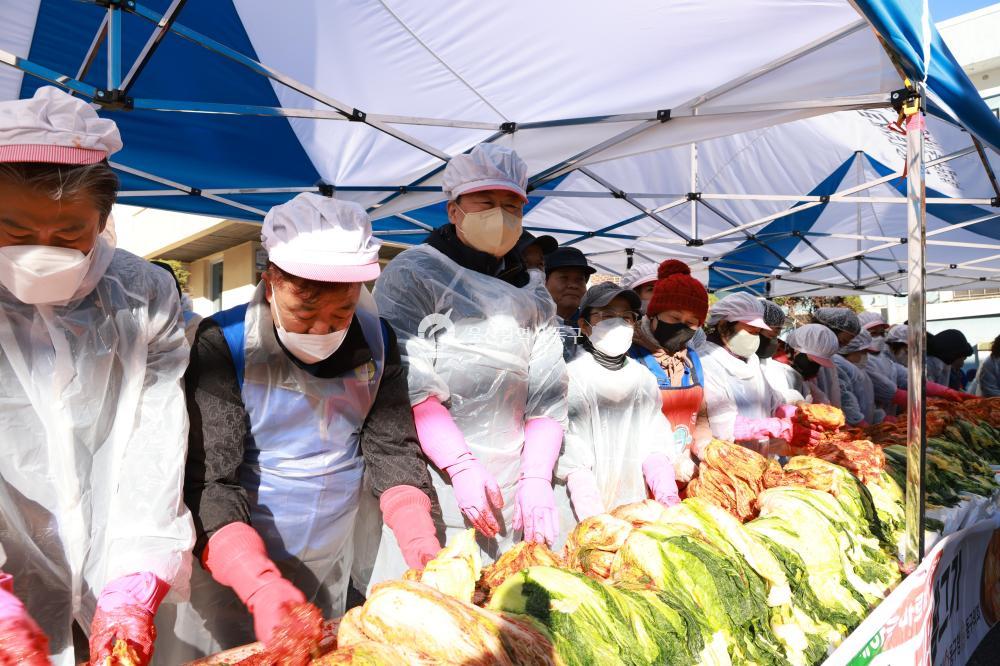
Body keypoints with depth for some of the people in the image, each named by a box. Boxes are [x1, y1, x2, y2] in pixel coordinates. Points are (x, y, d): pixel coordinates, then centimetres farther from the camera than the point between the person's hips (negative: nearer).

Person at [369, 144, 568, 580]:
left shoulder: (532, 300, 14)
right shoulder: (412, 275, -1)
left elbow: (547, 396, 8)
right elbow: (409, 384, -12)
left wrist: (537, 478, -4)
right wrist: (462, 465, -17)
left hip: (511, 492, 5)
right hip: (431, 480, -4)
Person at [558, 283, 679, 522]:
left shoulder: (644, 379, 7)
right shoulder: (573, 377, -9)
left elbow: (655, 447, 2)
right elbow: (573, 462, -14)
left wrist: (669, 499, -12)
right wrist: (597, 521, -23)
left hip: (634, 509, 4)